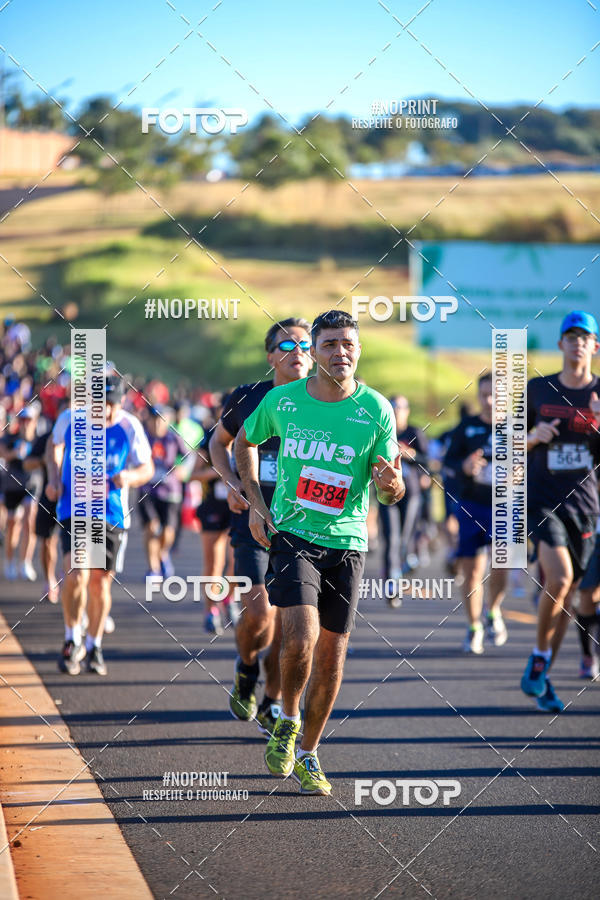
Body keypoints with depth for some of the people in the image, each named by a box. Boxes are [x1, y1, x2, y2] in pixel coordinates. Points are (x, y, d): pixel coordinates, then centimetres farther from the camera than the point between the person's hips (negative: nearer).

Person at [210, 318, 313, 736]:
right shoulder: (247, 398, 1)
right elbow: (219, 442, 18)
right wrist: (232, 482, 1)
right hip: (254, 518, -1)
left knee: (288, 623, 2)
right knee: (258, 612, -16)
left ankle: (272, 703, 22)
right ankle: (246, 667, 18)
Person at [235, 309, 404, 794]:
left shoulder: (376, 409, -5)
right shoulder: (282, 400, -2)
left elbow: (390, 492, -3)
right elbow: (245, 442, 18)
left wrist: (390, 483, -27)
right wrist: (256, 503, 8)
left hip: (346, 541, 1)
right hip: (292, 533, -1)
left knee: (332, 653, 5)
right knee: (301, 637, -20)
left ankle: (307, 754, 23)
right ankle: (288, 721, 8)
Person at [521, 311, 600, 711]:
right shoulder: (538, 389, 4)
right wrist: (534, 435, -9)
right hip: (542, 499, -2)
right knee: (559, 578, -22)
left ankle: (541, 677, 20)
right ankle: (539, 657, -2)